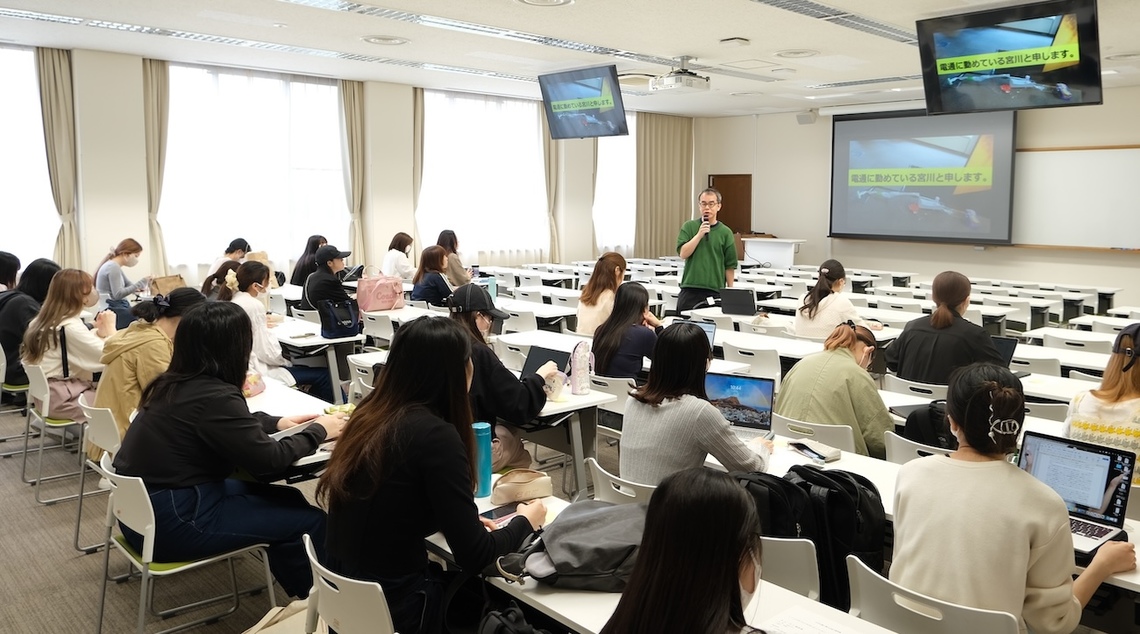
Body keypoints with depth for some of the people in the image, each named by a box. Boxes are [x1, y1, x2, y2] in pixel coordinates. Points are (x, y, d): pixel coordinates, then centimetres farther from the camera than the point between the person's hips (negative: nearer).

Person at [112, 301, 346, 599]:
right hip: (168, 522, -10)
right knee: (311, 522, -8)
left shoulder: (176, 383, 4)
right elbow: (268, 462, -18)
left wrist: (277, 422, 11)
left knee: (287, 499, 14)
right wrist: (318, 431, -4)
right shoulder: (213, 396, -24)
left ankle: (300, 596, 24)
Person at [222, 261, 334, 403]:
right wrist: (287, 362, -5)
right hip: (257, 371, -11)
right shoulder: (253, 305, -21)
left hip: (243, 365, 11)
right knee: (324, 375, -8)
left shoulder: (232, 299, 6)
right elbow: (267, 353, -22)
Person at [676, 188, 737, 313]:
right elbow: (683, 254, -6)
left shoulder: (725, 232, 4)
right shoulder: (688, 227, 5)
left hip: (715, 291, 0)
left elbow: (730, 266, 5)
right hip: (690, 289, 0)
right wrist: (699, 234, -13)